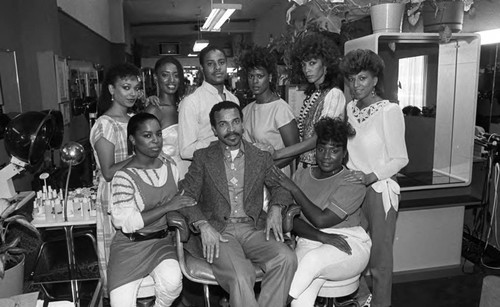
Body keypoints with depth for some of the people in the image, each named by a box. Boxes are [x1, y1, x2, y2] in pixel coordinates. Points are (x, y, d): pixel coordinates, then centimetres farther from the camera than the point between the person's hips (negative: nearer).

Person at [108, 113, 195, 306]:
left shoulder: (170, 169, 2)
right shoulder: (124, 177, -14)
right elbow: (127, 222, -18)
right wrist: (167, 207, -19)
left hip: (162, 241, 3)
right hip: (130, 246, -3)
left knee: (172, 280, -25)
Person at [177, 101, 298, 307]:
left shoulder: (261, 157, 12)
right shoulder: (203, 158, 7)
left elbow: (280, 186, 17)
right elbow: (185, 195, 1)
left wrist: (276, 207, -6)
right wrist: (203, 225, -16)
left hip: (254, 228, 3)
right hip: (217, 231, -2)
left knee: (287, 259, -24)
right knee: (240, 276, -30)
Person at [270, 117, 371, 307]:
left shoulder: (353, 183, -4)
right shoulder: (301, 175, 10)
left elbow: (321, 220, -13)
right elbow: (291, 219, 1)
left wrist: (293, 189, -8)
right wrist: (321, 236, -16)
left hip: (349, 244, -2)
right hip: (310, 241, 3)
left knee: (313, 259, -34)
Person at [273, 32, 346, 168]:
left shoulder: (334, 94, -9)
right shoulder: (310, 94, 12)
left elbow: (320, 138, -16)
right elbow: (301, 134, 10)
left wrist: (279, 154, -16)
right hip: (305, 165, 6)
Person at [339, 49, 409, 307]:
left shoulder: (389, 111, -11)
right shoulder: (351, 108, 7)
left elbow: (400, 159, -10)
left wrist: (370, 177, -21)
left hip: (378, 191, -5)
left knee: (378, 257, 5)